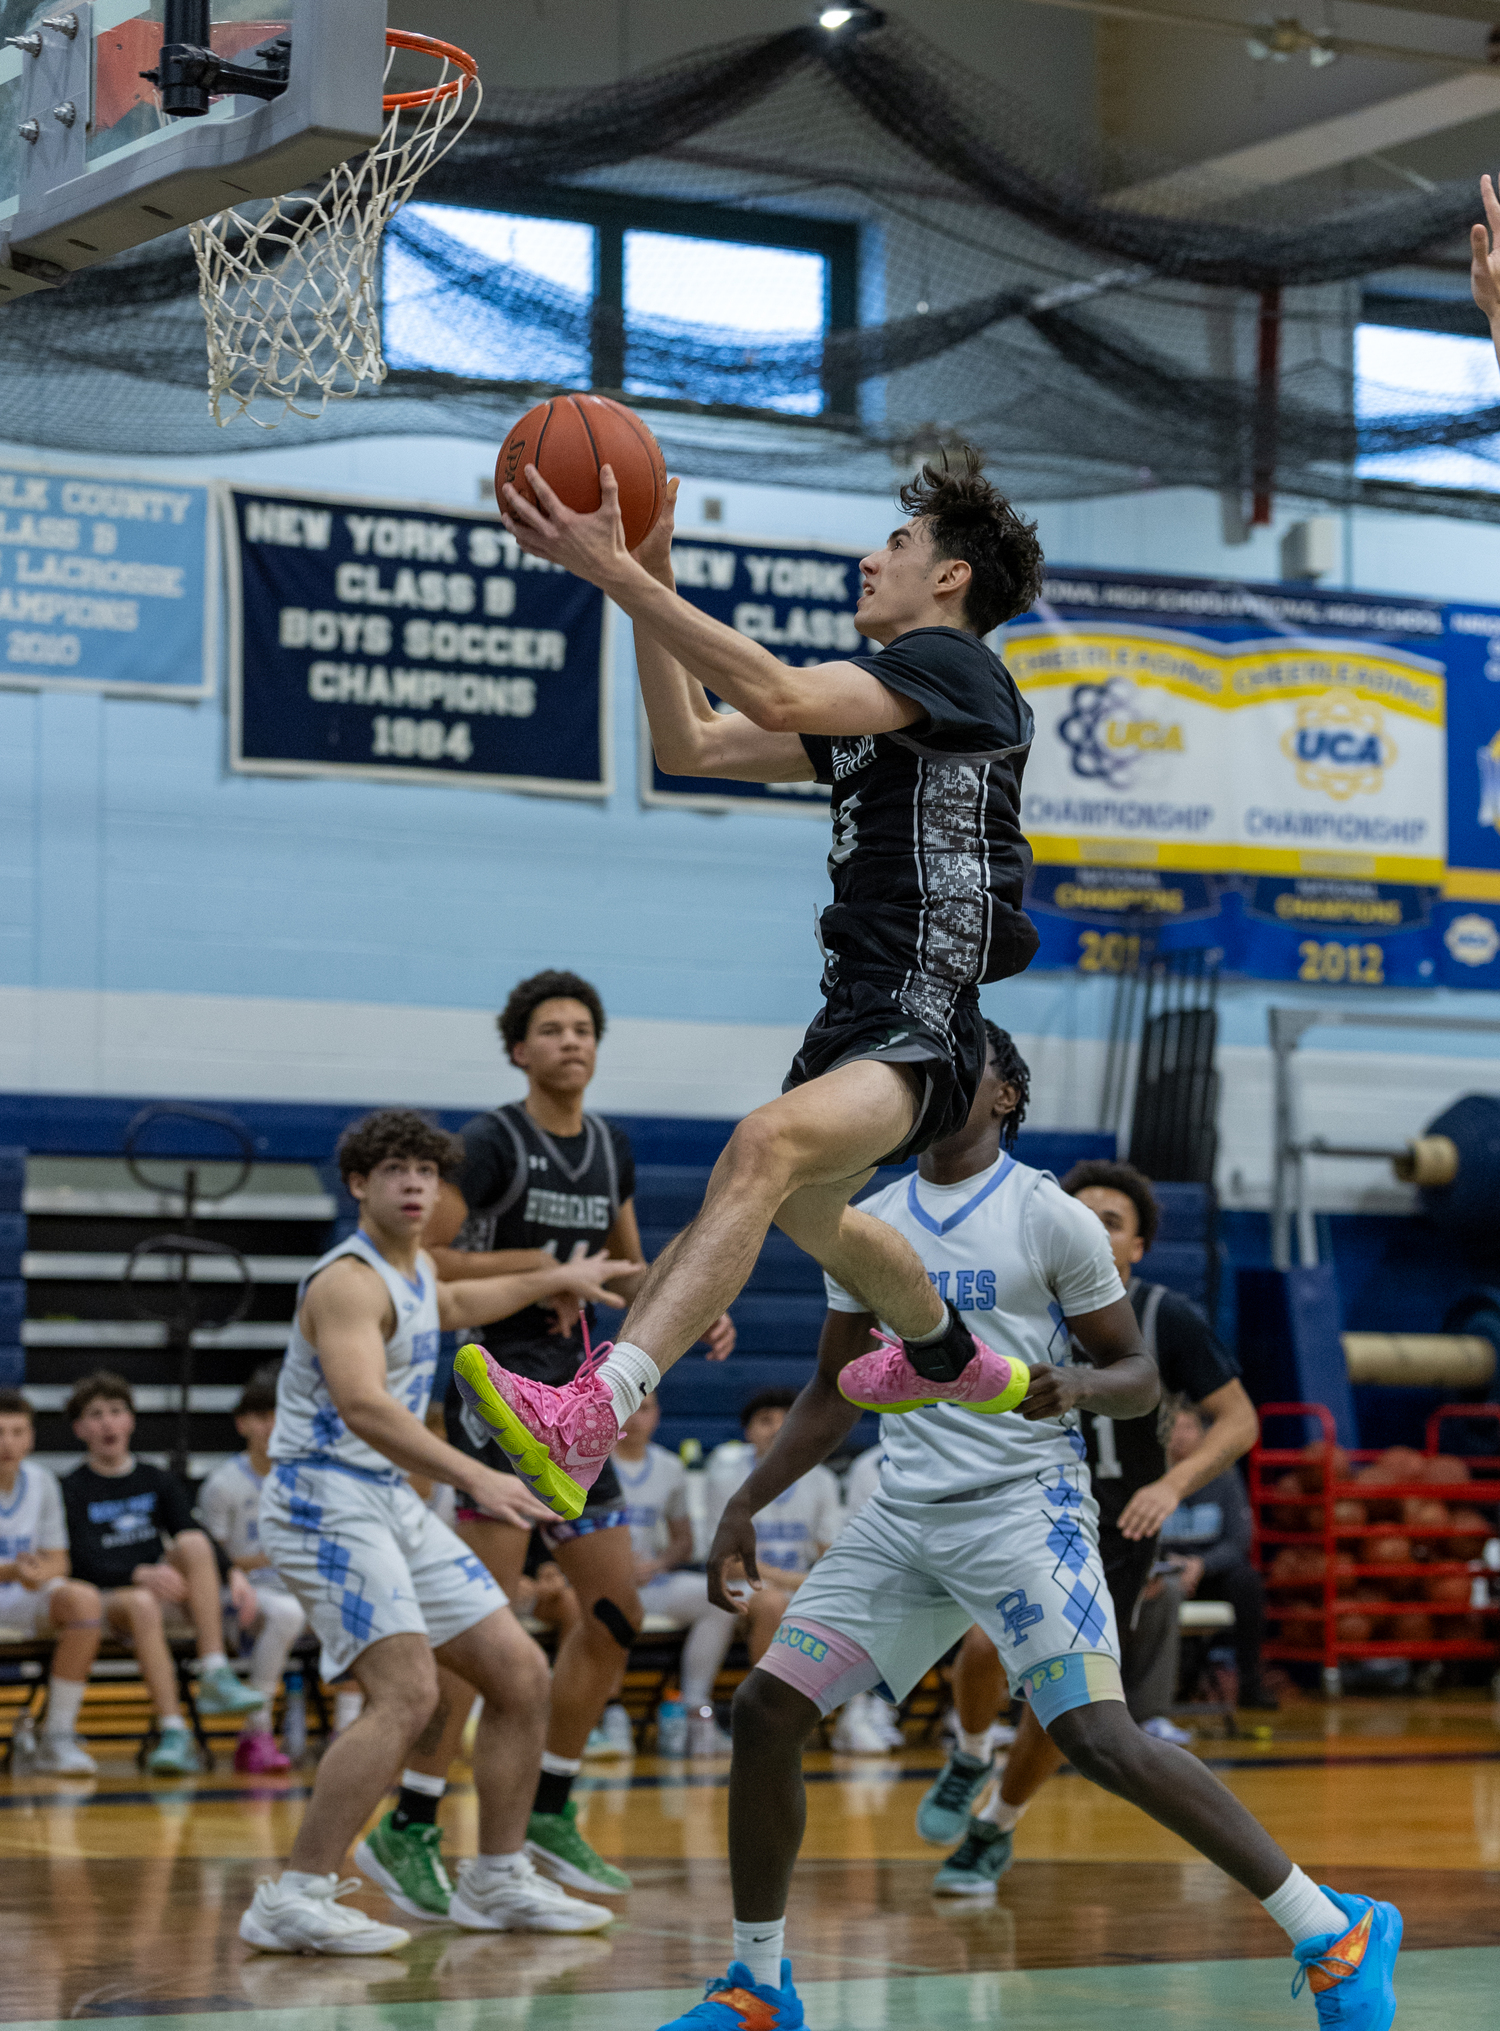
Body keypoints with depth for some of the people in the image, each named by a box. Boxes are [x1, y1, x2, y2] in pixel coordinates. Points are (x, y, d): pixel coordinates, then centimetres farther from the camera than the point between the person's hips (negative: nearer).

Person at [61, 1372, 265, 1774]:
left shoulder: (158, 1482, 16)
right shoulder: (72, 1491, 4)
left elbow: (201, 1546, 6)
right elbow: (83, 1564, -8)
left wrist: (233, 1573, -15)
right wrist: (140, 1575, -25)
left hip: (169, 1596, 3)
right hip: (106, 1600, -3)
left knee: (194, 1542, -26)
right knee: (141, 1605, -38)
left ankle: (215, 1677, -34)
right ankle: (172, 1733, -44)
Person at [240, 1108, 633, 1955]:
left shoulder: (416, 1268, 14)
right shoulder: (351, 1281, -17)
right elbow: (362, 1406, -33)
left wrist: (554, 1279, 45)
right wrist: (476, 1477, -42)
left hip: (395, 1503, 10)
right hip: (326, 1502, -10)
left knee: (522, 1675, 8)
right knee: (408, 1694, -24)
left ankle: (499, 1882, 19)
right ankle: (293, 1901, -23)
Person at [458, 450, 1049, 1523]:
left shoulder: (951, 663, -9)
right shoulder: (871, 703, 20)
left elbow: (779, 694, -26)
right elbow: (692, 744, 20)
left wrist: (616, 572, -26)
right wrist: (651, 578, 11)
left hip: (921, 1038, -11)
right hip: (857, 1024, 11)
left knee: (769, 1144, -37)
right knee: (804, 1213, 35)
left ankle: (586, 1422, -55)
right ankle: (953, 1362, 65)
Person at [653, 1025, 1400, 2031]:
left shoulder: (1050, 1216, -3)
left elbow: (1141, 1376, -1)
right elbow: (836, 1391, 22)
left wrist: (1076, 1385, -23)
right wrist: (746, 1506, 14)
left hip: (1024, 1506, -6)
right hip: (903, 1513, 6)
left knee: (1100, 1739, -20)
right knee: (767, 1709, -4)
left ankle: (1335, 1932, -10)